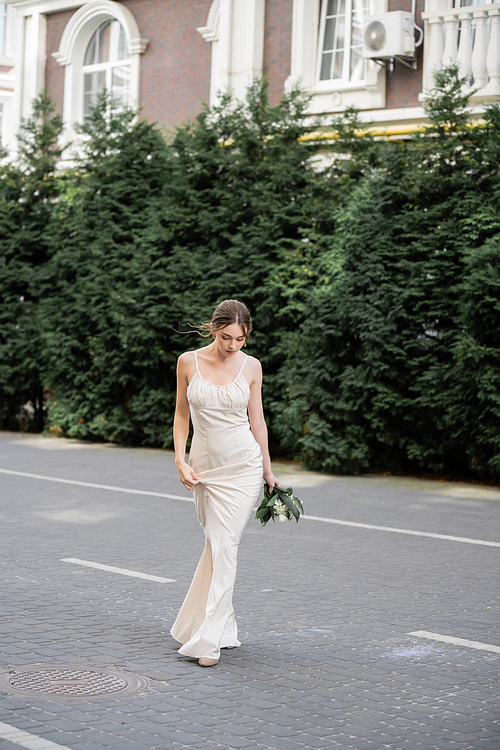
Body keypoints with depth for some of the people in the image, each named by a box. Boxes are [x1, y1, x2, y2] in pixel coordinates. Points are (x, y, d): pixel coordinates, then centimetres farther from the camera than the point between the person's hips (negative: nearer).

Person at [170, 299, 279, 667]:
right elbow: (182, 414, 6)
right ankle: (224, 628, 19)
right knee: (217, 544, 5)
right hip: (206, 466, 1)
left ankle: (208, 639, -9)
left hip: (243, 464, -1)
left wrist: (267, 470, 11)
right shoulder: (189, 362, -2)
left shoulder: (251, 367, -1)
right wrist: (180, 460, -4)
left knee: (224, 546, -9)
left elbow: (257, 420, 7)